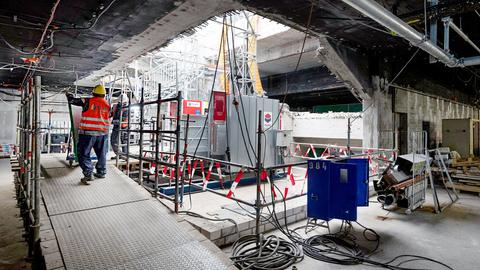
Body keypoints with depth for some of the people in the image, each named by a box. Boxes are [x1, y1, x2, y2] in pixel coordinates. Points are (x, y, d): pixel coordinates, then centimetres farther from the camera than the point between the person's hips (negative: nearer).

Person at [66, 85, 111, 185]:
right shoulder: (107, 105, 7)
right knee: (101, 154, 16)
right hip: (103, 133, 4)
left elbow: (72, 100, 3)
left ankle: (88, 174, -7)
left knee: (84, 154, 2)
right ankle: (101, 172, 25)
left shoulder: (88, 101, -4)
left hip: (88, 132, -4)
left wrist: (69, 95, 24)